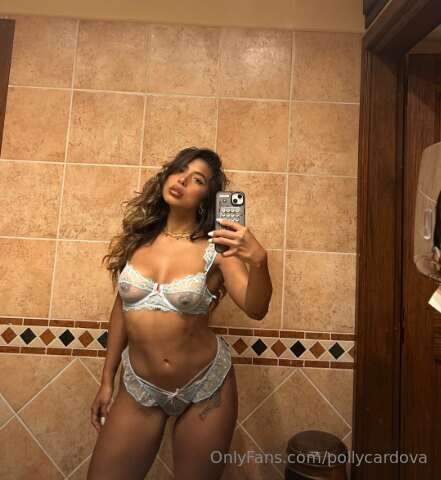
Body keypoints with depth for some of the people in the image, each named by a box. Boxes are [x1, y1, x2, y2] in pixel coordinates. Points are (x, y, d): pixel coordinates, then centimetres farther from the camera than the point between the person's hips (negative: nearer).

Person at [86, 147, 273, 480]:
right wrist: (107, 380, 11)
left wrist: (258, 260, -40)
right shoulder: (137, 239, -3)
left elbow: (256, 309, -20)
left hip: (205, 388, -2)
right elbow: (122, 308, 5)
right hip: (138, 386, 3)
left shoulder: (216, 247, -12)